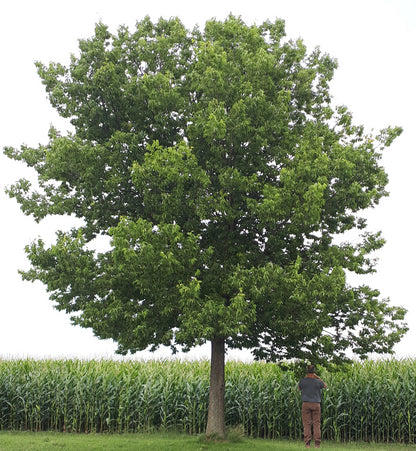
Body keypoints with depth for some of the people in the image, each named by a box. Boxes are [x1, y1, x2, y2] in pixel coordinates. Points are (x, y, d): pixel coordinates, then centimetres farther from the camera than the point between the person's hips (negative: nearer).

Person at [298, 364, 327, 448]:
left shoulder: (303, 380, -5)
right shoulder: (318, 381, -1)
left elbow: (299, 388, 17)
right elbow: (325, 386, 22)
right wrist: (318, 377, 24)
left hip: (306, 404, -1)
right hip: (316, 404, 1)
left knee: (306, 424, 0)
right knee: (316, 424, 3)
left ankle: (307, 443, -5)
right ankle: (317, 444, -1)